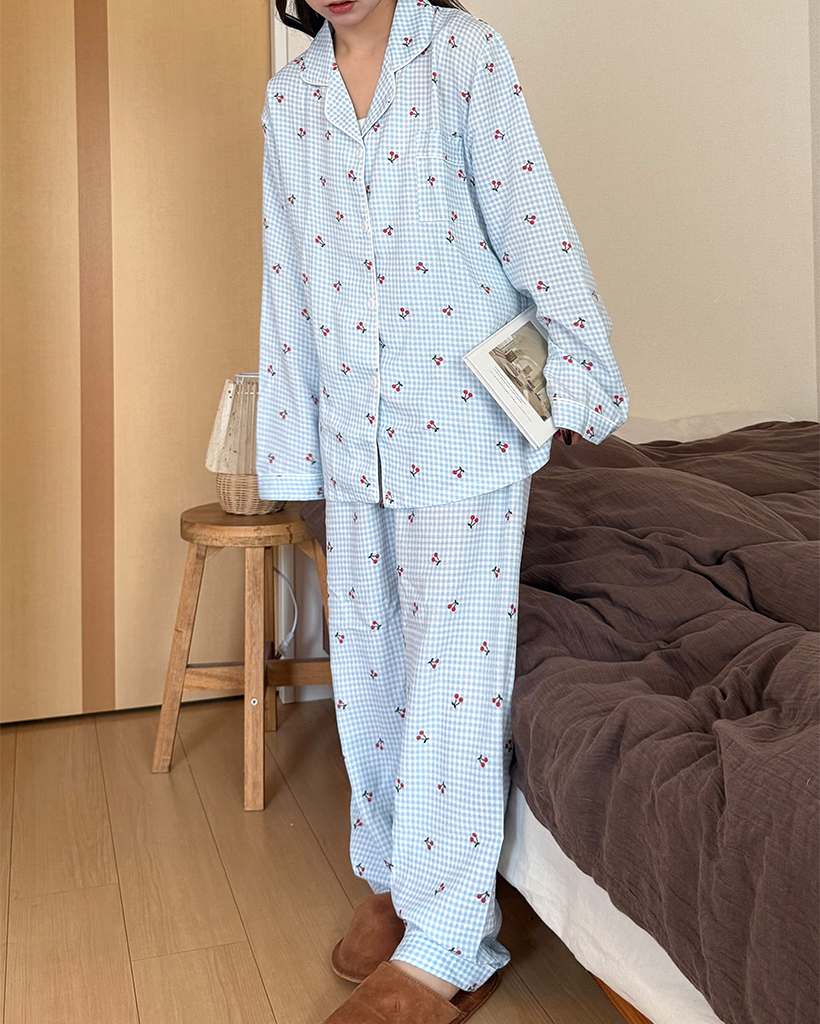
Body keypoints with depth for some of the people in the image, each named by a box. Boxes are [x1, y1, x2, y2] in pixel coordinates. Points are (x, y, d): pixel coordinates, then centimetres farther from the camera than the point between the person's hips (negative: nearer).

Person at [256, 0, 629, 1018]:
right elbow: (288, 273, 12)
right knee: (365, 660, 11)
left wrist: (577, 370, -7)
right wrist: (290, 437, 11)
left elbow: (530, 219, -5)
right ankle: (391, 872, 31)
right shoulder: (286, 99, 12)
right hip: (352, 427, 5)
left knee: (454, 666, -3)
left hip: (465, 418, -5)